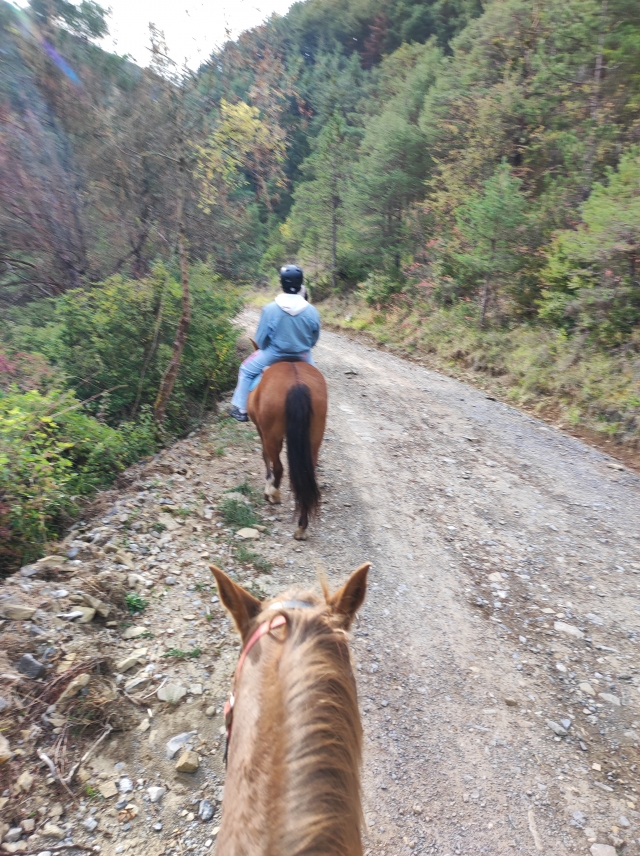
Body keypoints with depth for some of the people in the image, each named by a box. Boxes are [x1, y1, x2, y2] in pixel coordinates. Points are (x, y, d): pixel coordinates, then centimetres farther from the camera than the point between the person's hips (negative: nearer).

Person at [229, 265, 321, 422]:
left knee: (247, 370, 20)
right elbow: (314, 339, 0)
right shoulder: (312, 311, -14)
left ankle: (240, 409, 22)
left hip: (275, 354, -1)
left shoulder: (270, 309, -18)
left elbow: (261, 339, -10)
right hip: (302, 356, 2)